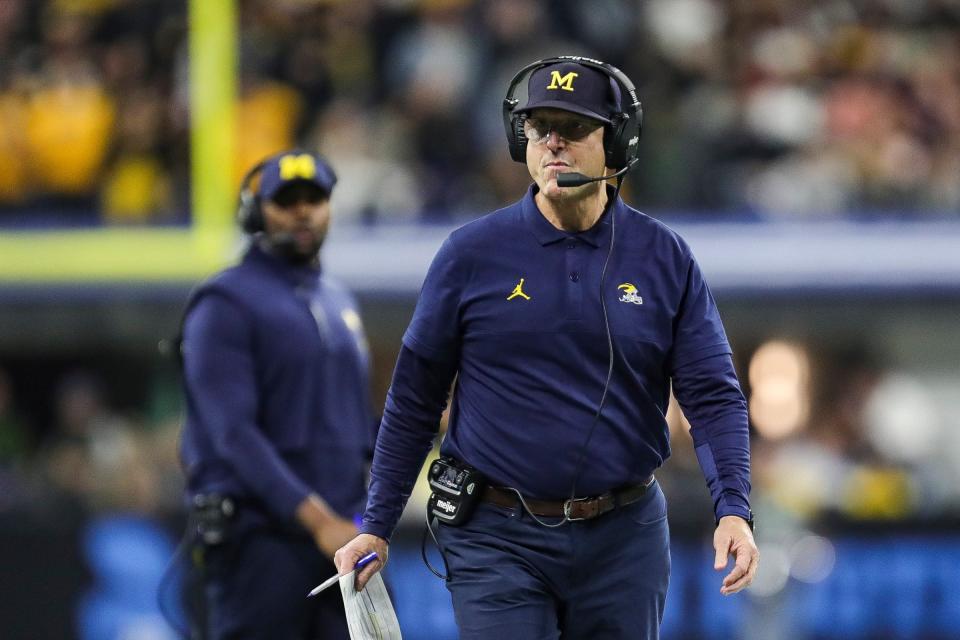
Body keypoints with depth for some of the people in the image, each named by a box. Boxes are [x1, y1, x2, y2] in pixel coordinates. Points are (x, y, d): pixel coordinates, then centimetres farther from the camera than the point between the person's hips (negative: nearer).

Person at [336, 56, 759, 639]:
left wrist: (733, 509, -17)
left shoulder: (665, 258, 2)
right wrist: (375, 526, 2)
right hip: (499, 540, -2)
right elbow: (414, 399, 5)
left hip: (623, 537, 2)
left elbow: (714, 395, -1)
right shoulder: (473, 254, -1)